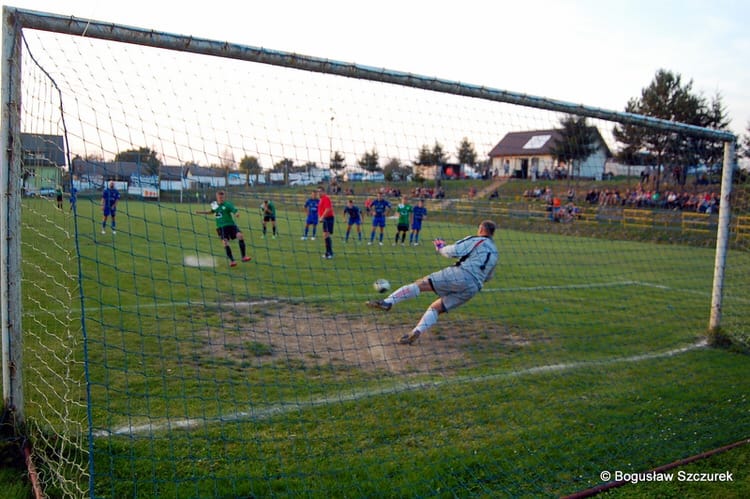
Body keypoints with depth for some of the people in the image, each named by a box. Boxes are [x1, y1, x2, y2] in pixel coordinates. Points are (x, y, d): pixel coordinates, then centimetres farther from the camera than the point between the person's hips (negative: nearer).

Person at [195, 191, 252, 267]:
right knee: (225, 242, -13)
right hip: (221, 227, 3)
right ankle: (232, 261, -2)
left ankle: (244, 256, -17)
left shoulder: (228, 204, -5)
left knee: (240, 235, -25)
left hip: (230, 224, -3)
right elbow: (212, 211, 31)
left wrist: (236, 214, -43)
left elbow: (236, 211, -20)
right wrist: (201, 212, 28)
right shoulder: (214, 204, 9)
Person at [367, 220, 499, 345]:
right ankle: (415, 333, -7)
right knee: (435, 308, 11)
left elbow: (454, 251, -4)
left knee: (420, 283, -11)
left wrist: (441, 248, 13)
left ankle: (388, 302, -25)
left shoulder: (476, 241, 7)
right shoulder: (495, 253, 27)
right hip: (473, 288, 7)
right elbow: (488, 277, 33)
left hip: (461, 275, -6)